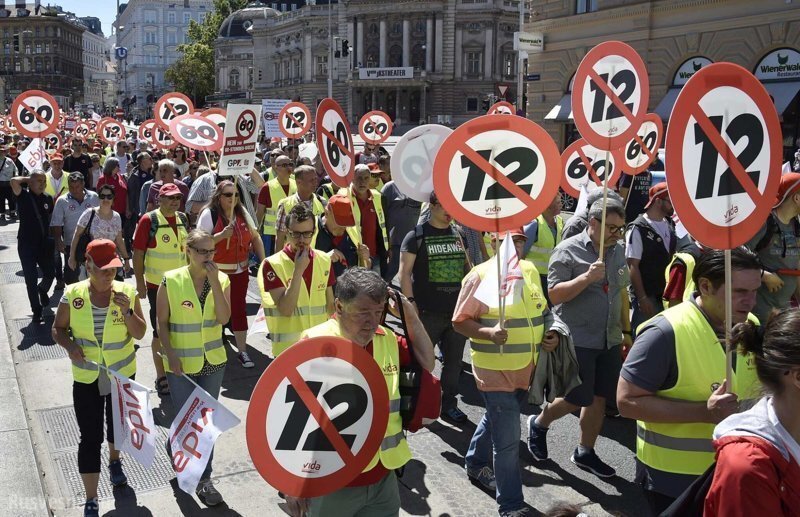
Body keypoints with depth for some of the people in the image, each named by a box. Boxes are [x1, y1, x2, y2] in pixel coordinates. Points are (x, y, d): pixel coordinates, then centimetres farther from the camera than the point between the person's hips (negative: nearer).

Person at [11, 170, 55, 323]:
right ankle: (37, 310, 13)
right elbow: (14, 181, -26)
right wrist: (27, 179, -8)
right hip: (26, 244, -4)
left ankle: (42, 290, 46)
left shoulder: (48, 198, 3)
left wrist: (53, 238, 14)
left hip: (44, 242, 4)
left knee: (50, 273, 12)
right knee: (31, 279, 1)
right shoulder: (24, 196, -9)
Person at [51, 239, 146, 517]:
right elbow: (58, 328, 2)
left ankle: (115, 460, 54)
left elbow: (140, 333, -9)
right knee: (90, 437, -1)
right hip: (87, 378, -1)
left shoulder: (127, 292, -10)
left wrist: (126, 311, -25)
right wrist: (70, 346, -18)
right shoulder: (72, 295, -11)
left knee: (118, 424, 22)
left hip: (122, 374, 1)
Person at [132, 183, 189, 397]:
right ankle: (161, 377, 18)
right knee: (160, 332, 4)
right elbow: (138, 254, -12)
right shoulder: (148, 220, -12)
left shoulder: (182, 219, 5)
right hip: (157, 285, -5)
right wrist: (140, 283, -15)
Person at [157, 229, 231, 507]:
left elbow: (223, 318, -16)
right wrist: (171, 355, -14)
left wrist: (214, 282, -22)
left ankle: (203, 479, 23)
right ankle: (175, 448, 39)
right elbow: (162, 323, -6)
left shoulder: (222, 280, -4)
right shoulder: (171, 281, -11)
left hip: (213, 362, 3)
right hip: (181, 364, -3)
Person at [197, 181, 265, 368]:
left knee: (239, 309, 6)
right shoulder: (209, 214, -11)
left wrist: (263, 260, 2)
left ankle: (242, 351, 14)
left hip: (240, 271, 4)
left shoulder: (242, 213, 4)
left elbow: (255, 237, 11)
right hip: (216, 272, -4)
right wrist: (222, 235, -28)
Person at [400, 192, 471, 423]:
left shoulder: (458, 235, 12)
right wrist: (410, 301, -14)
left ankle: (449, 404, 25)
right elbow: (405, 271, -7)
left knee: (454, 361, 12)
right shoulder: (417, 235, -4)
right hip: (428, 312, -5)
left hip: (458, 310, 5)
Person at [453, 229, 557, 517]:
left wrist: (551, 335, 3)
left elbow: (540, 312, 20)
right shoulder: (481, 275, -15)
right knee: (508, 439, -5)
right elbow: (459, 322, -12)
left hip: (525, 369, 7)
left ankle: (476, 465, 49)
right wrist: (489, 333, -28)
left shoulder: (531, 271, 7)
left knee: (496, 421, 26)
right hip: (495, 370, -7)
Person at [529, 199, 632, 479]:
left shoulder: (617, 251, 9)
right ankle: (539, 423, 27)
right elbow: (554, 296, -17)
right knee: (576, 399, -1)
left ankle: (585, 452, 26)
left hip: (610, 340, 7)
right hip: (578, 339, -6)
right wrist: (587, 277, -28)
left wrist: (627, 330, 17)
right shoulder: (568, 250, -12)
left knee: (599, 397, 10)